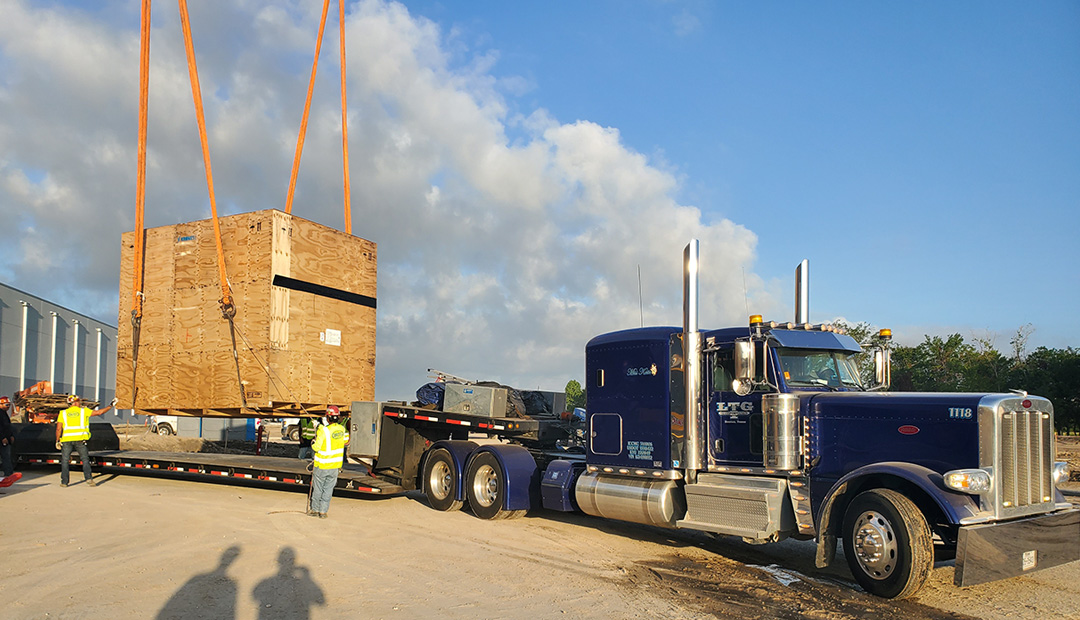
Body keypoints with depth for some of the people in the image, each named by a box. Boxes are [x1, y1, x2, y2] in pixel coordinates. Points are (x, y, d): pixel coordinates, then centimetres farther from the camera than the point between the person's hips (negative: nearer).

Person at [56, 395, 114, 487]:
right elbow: (99, 412, 8)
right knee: (85, 459, 7)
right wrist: (111, 405, 19)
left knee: (64, 461, 10)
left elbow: (58, 428, 4)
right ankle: (88, 478, -7)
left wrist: (57, 441, 13)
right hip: (80, 439, -1)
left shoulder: (63, 413, 9)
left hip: (66, 440, 1)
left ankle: (64, 482, 8)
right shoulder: (84, 411, 6)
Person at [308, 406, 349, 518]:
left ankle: (315, 509, 25)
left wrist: (313, 443, 1)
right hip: (335, 466, 4)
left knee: (317, 488, 13)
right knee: (328, 489, 13)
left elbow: (316, 447, -19)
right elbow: (346, 442, 13)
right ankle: (323, 511, 17)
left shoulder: (323, 430, -21)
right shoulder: (342, 429, -3)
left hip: (322, 465, -4)